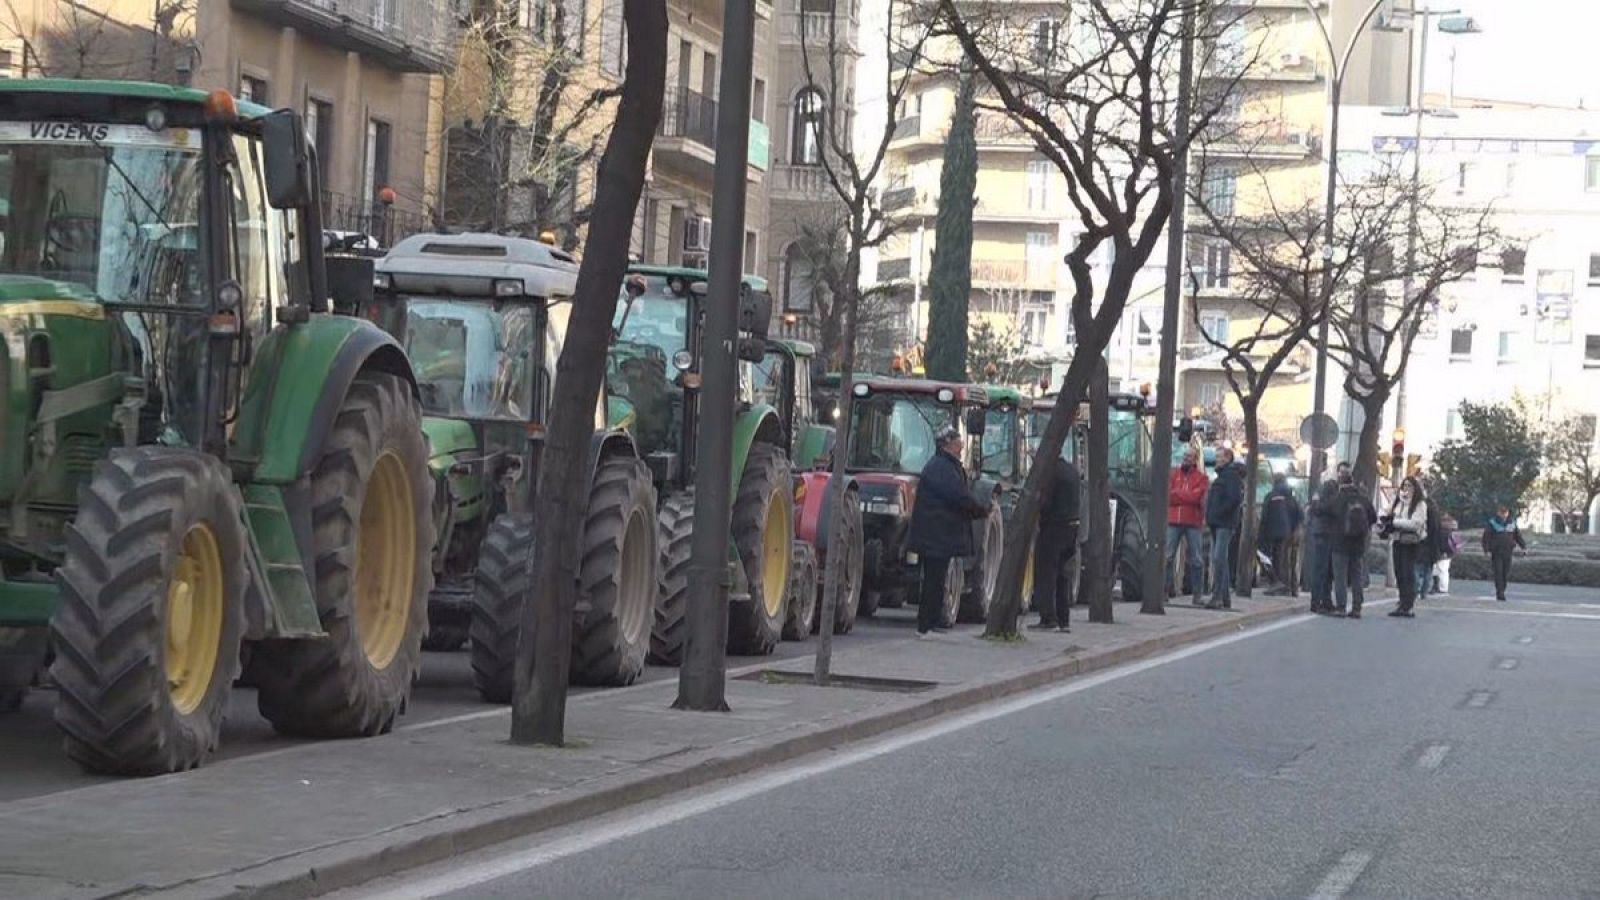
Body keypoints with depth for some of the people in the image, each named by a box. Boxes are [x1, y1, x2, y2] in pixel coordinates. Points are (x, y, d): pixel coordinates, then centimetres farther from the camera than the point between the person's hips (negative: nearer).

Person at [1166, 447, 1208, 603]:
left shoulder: (1201, 477, 4)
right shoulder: (1174, 474, 12)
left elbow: (1196, 497, -11)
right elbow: (1168, 497, 1)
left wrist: (1176, 493, -5)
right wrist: (1186, 497, -9)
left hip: (1192, 522, -2)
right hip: (1173, 521, 2)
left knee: (1195, 559, 2)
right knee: (1168, 556, -2)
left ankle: (1197, 594, 6)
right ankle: (1166, 590, 0)